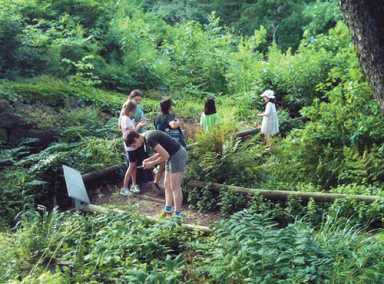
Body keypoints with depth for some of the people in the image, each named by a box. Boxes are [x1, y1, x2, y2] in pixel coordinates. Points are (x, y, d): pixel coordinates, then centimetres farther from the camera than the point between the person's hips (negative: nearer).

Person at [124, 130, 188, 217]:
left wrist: (152, 163, -10)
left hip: (178, 155, -10)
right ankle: (167, 210, 13)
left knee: (175, 187, -5)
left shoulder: (149, 139, -22)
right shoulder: (146, 137, 8)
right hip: (172, 155, 10)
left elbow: (166, 155, -23)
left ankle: (177, 215, 1)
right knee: (167, 185, 10)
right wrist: (148, 160, 5)